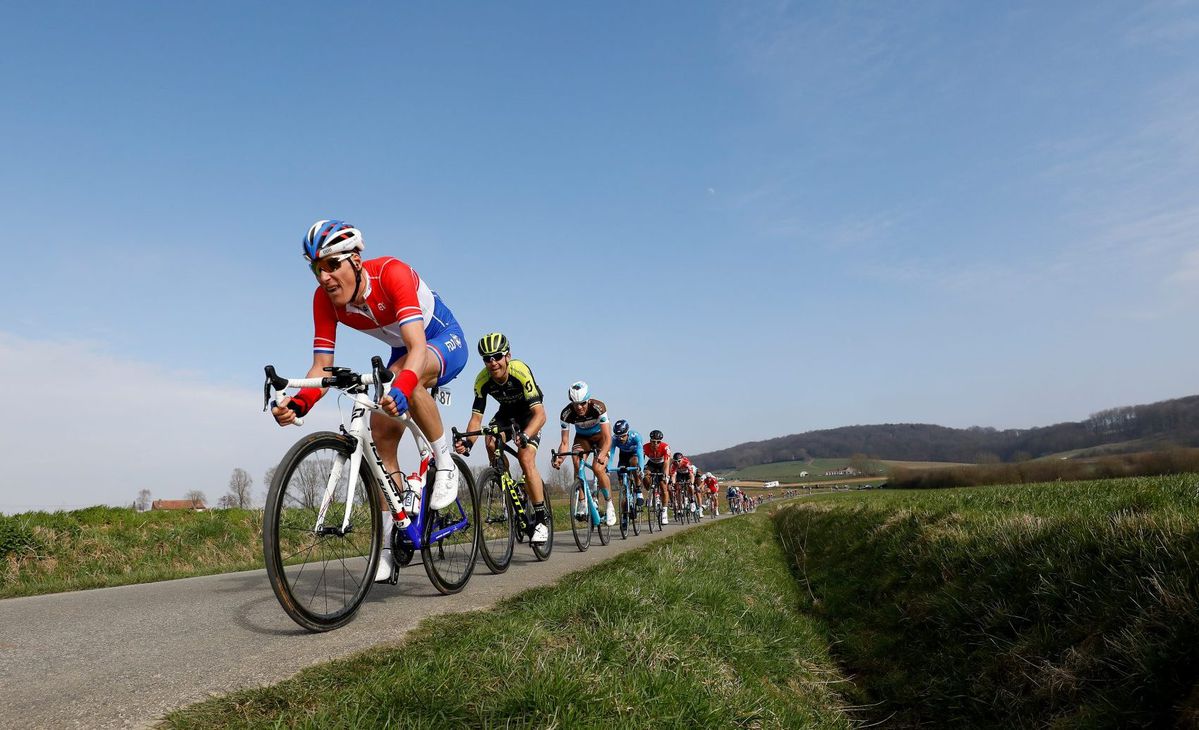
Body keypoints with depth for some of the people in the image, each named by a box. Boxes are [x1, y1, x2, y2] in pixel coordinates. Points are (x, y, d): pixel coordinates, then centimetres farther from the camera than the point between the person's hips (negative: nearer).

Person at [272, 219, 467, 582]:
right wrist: (298, 403, -37)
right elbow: (322, 366, -17)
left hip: (445, 340, -6)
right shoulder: (324, 298, -16)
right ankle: (390, 541, 3)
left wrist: (401, 388, -63)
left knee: (406, 375, -39)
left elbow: (417, 345, -44)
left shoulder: (392, 272, -33)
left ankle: (445, 463, -18)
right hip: (403, 352, 6)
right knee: (380, 436, -8)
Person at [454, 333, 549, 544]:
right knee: (491, 442, -26)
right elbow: (476, 417, -21)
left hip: (529, 413, -4)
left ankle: (541, 519, -12)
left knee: (526, 460, -23)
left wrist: (525, 436, -58)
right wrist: (467, 442, -40)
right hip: (506, 412, 4)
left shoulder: (521, 371, -35)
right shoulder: (482, 380, -23)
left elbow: (539, 413, -40)